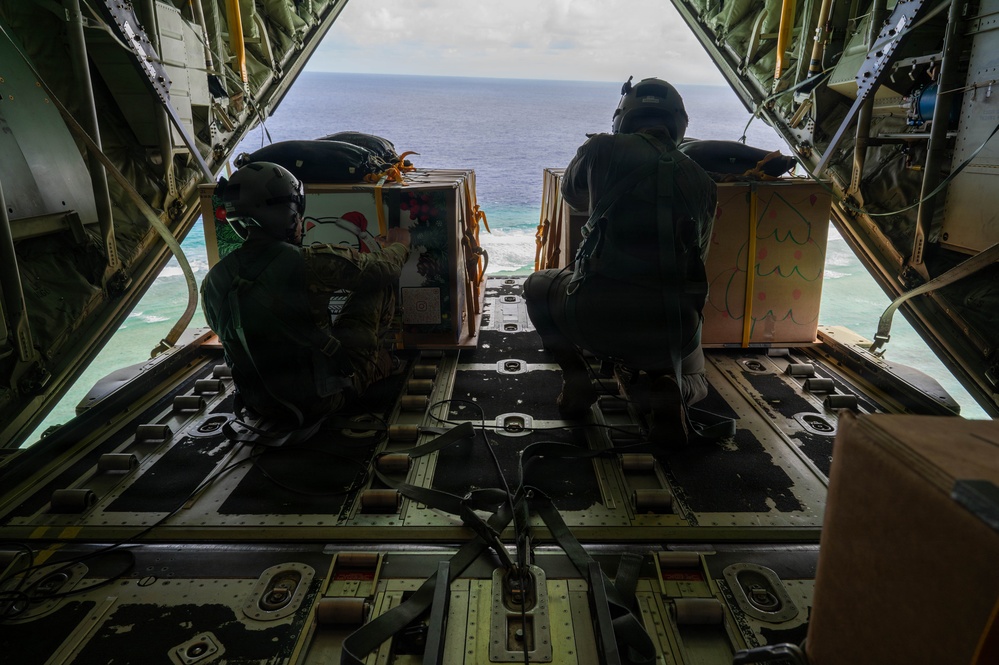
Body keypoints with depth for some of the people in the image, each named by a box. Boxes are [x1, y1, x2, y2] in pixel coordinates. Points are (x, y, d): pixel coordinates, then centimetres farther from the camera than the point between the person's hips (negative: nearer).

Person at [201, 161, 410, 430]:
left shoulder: (212, 282, -7)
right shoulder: (313, 264, -25)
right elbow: (384, 269, -9)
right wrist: (398, 245, 16)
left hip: (261, 405, 6)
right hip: (324, 399, -5)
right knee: (378, 283, 7)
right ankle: (380, 358, 32)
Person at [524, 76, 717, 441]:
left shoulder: (603, 149, 5)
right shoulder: (701, 182, 14)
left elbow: (572, 194, 26)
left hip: (595, 316, -3)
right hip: (673, 332, 3)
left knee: (537, 287, 30)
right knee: (691, 380, 39)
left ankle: (575, 377, 13)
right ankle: (666, 383, 3)